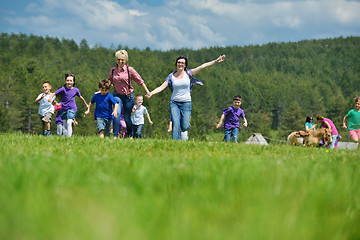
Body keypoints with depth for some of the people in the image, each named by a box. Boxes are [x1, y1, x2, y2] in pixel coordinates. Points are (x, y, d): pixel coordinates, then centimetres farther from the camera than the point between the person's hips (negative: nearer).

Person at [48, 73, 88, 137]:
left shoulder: (76, 90, 2)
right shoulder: (63, 89, -4)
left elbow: (81, 98, 18)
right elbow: (54, 93, -11)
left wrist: (86, 105, 30)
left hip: (72, 109, -1)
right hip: (64, 109, 1)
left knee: (69, 123, -20)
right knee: (65, 125, 6)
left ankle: (69, 136, -20)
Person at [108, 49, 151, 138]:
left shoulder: (130, 70, -6)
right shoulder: (113, 70, 4)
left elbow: (140, 81, -1)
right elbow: (108, 82, 23)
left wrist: (148, 92, 0)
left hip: (128, 96, -2)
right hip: (117, 95, 2)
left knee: (127, 118, 6)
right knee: (117, 113, -21)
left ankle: (129, 136, 27)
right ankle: (115, 135, -23)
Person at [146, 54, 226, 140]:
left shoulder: (188, 73, 0)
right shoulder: (171, 76, 3)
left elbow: (202, 66, -8)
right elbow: (162, 87, 0)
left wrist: (215, 61, -15)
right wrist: (151, 93, -14)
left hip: (186, 103, 0)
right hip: (174, 103, 0)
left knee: (185, 127, -4)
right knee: (176, 124, -16)